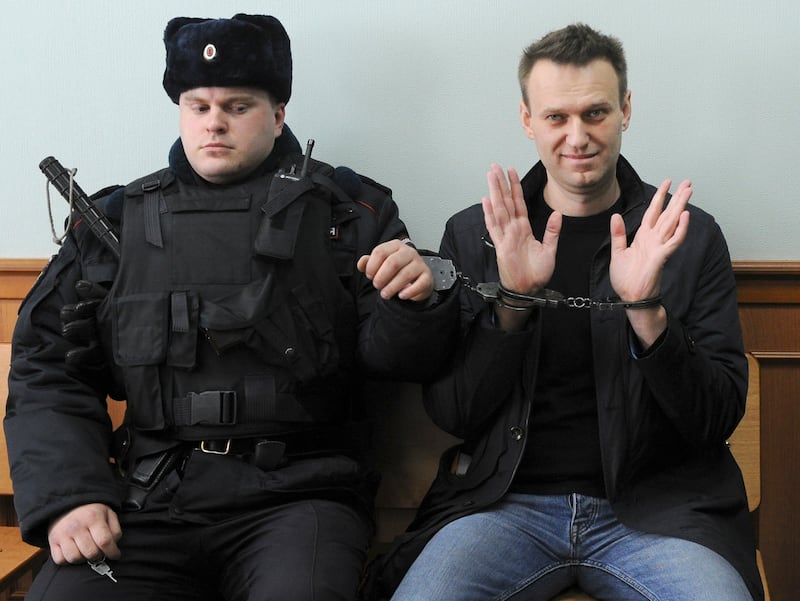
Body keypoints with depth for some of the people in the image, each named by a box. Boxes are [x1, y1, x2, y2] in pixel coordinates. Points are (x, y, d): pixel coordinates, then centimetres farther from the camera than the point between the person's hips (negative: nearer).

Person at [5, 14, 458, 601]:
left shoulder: (348, 210, 9)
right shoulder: (114, 220, 14)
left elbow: (389, 358, 6)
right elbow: (47, 371, 12)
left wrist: (413, 303, -17)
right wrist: (65, 496, -2)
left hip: (298, 494, -2)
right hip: (149, 499, 2)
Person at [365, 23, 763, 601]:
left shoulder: (691, 234, 4)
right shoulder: (472, 234, 6)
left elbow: (719, 418, -1)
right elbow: (451, 413, 1)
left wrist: (648, 312, -17)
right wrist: (512, 300, -14)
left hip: (652, 504, 1)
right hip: (508, 499, 0)